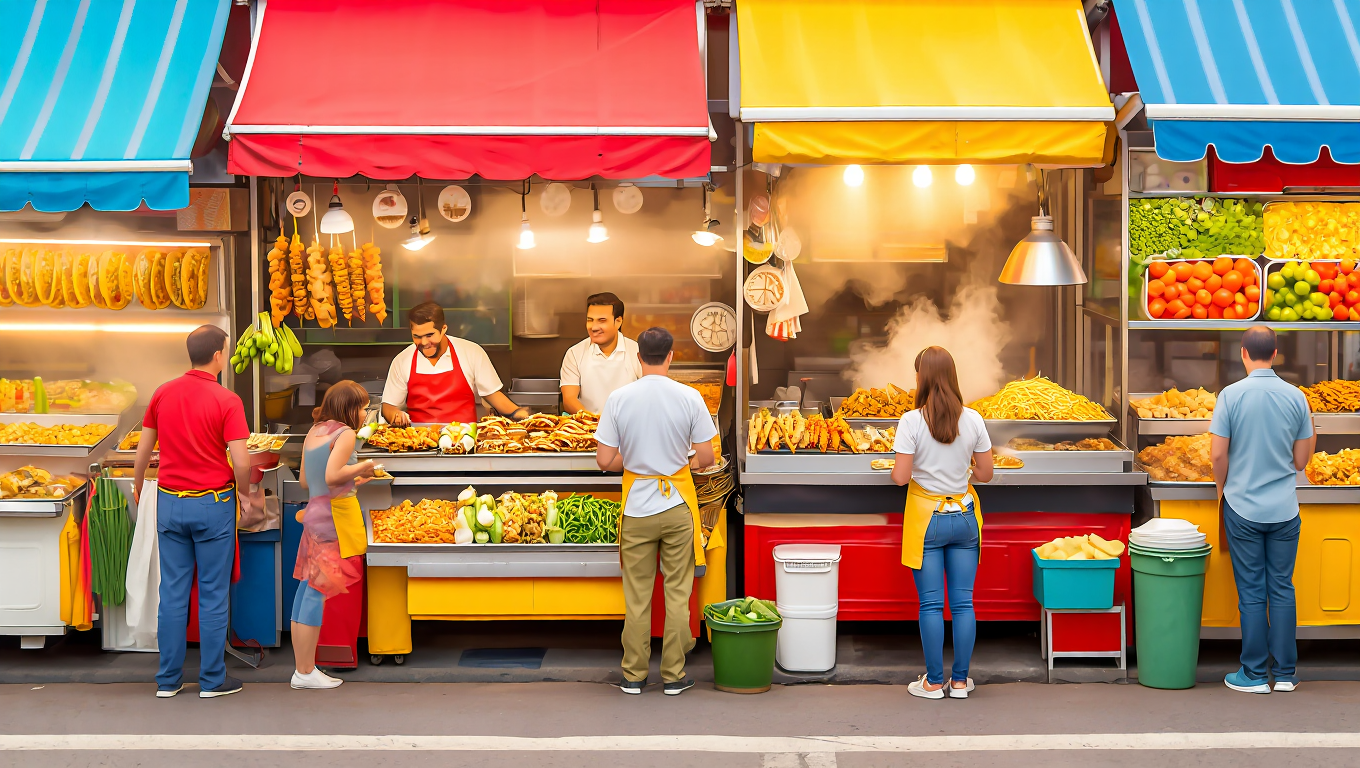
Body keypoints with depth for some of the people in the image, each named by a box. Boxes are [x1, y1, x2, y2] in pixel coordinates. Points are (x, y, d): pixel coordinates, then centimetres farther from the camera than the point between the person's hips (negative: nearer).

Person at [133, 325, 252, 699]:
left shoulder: (163, 393, 2)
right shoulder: (226, 400, -12)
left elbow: (143, 450, 9)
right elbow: (241, 462, -17)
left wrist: (137, 486, 27)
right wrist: (245, 496, 2)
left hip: (170, 502, 4)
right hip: (213, 504, -4)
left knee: (172, 592, 9)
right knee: (213, 594, 4)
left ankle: (168, 679, 14)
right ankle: (213, 680, 10)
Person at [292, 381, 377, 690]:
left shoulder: (314, 432, 15)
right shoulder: (345, 433, -9)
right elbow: (332, 476, -21)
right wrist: (361, 468, -5)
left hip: (314, 512, 9)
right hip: (334, 516, -9)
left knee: (307, 589, 9)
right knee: (318, 592, -6)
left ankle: (302, 667, 13)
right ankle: (305, 672, -3)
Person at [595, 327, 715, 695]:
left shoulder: (619, 398, -8)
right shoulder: (689, 398, -9)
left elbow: (605, 461, -8)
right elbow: (706, 458, -6)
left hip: (637, 507, 1)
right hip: (678, 505, -1)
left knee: (636, 596, 9)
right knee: (677, 593, 8)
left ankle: (633, 675, 16)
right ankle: (673, 676, 13)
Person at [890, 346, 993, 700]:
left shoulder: (911, 422, -14)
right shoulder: (973, 419, -4)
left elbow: (901, 477, -15)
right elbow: (985, 474, 2)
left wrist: (894, 469, 7)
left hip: (926, 518, -3)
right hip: (964, 516, 3)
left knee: (931, 603, 3)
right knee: (963, 602, 8)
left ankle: (933, 682, 8)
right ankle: (960, 680, 14)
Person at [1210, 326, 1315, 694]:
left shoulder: (1232, 395, -10)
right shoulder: (1296, 396, -2)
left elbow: (1218, 454, -9)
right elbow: (1300, 459, 1)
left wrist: (1223, 490, 9)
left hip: (1243, 508, -2)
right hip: (1284, 508, 2)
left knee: (1251, 592, 4)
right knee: (1282, 589, 9)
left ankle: (1254, 675, 9)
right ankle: (1285, 673, 14)